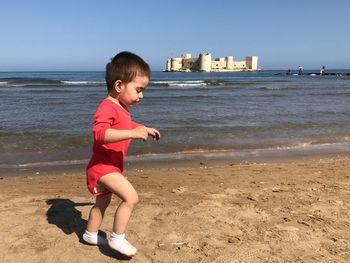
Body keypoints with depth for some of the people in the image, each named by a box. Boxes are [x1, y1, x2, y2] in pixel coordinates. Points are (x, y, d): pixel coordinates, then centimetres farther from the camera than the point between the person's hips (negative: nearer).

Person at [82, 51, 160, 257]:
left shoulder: (121, 108, 10)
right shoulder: (107, 108, -24)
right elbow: (99, 132, -40)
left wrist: (144, 129, 24)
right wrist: (132, 133, -46)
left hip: (110, 165, 11)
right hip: (103, 166, -11)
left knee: (103, 201, 25)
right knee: (131, 198, -18)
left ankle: (91, 234, 43)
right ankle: (117, 238, -3)